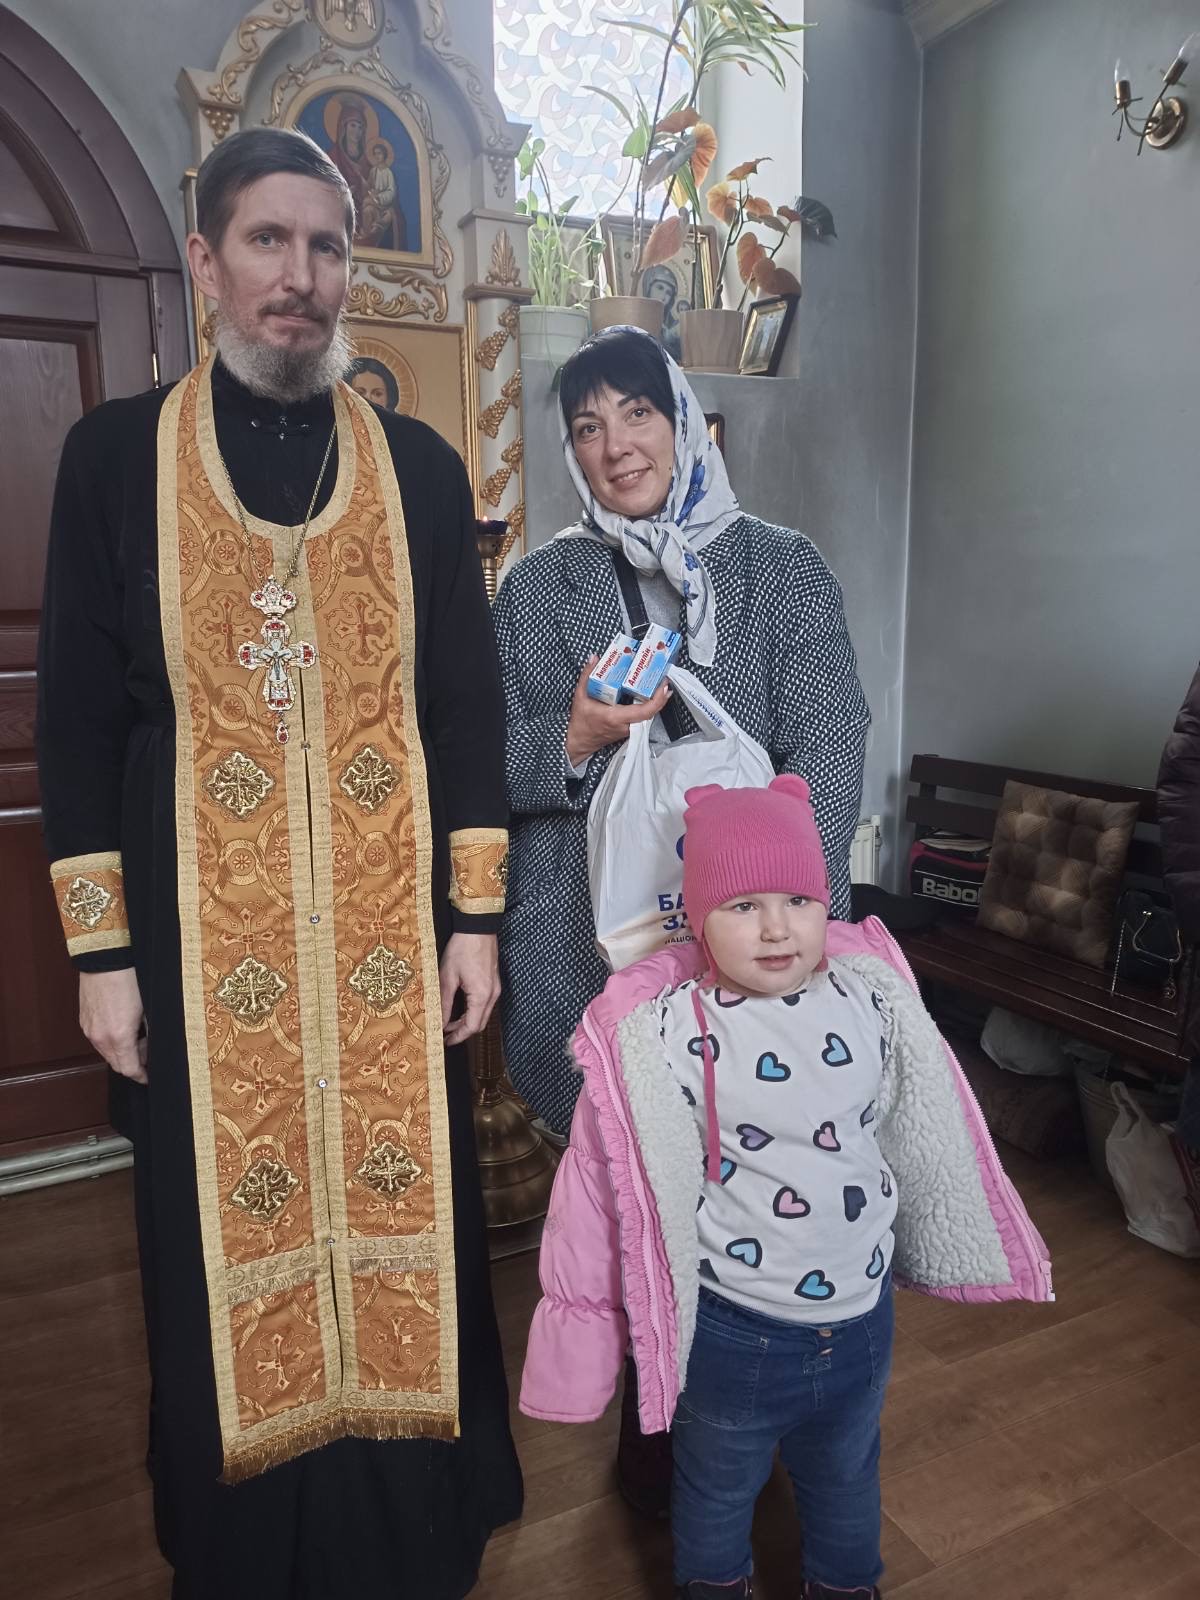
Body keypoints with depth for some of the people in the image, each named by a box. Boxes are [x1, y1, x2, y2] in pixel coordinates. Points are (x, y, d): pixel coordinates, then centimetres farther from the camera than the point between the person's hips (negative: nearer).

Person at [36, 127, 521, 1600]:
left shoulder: (420, 468, 4)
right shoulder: (117, 453, 1)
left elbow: (466, 704, 3)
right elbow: (78, 717, 0)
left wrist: (473, 917, 0)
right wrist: (101, 950, -2)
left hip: (389, 933, 1)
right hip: (203, 934, 0)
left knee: (401, 1213, 11)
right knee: (229, 1238, 11)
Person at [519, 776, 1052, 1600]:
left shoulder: (873, 991, -13)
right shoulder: (665, 1032, -25)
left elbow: (923, 1132, 3)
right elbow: (622, 1182, -16)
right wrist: (588, 1323, -7)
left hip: (862, 1312, 4)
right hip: (734, 1328, -3)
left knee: (846, 1475, 31)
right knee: (720, 1487, 25)